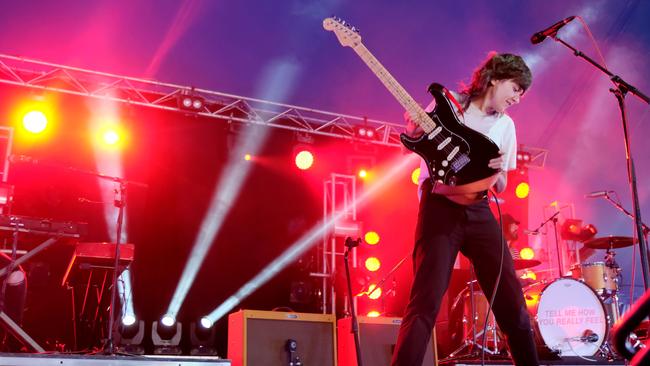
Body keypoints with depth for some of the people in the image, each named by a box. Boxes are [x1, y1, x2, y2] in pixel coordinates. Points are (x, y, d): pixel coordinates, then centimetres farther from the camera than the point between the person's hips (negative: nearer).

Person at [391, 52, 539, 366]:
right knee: (426, 303, -15)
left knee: (512, 302, 4)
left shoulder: (505, 125, 17)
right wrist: (415, 130, -15)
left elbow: (500, 187, 18)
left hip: (479, 212, 5)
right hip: (440, 207, -5)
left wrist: (496, 171, -6)